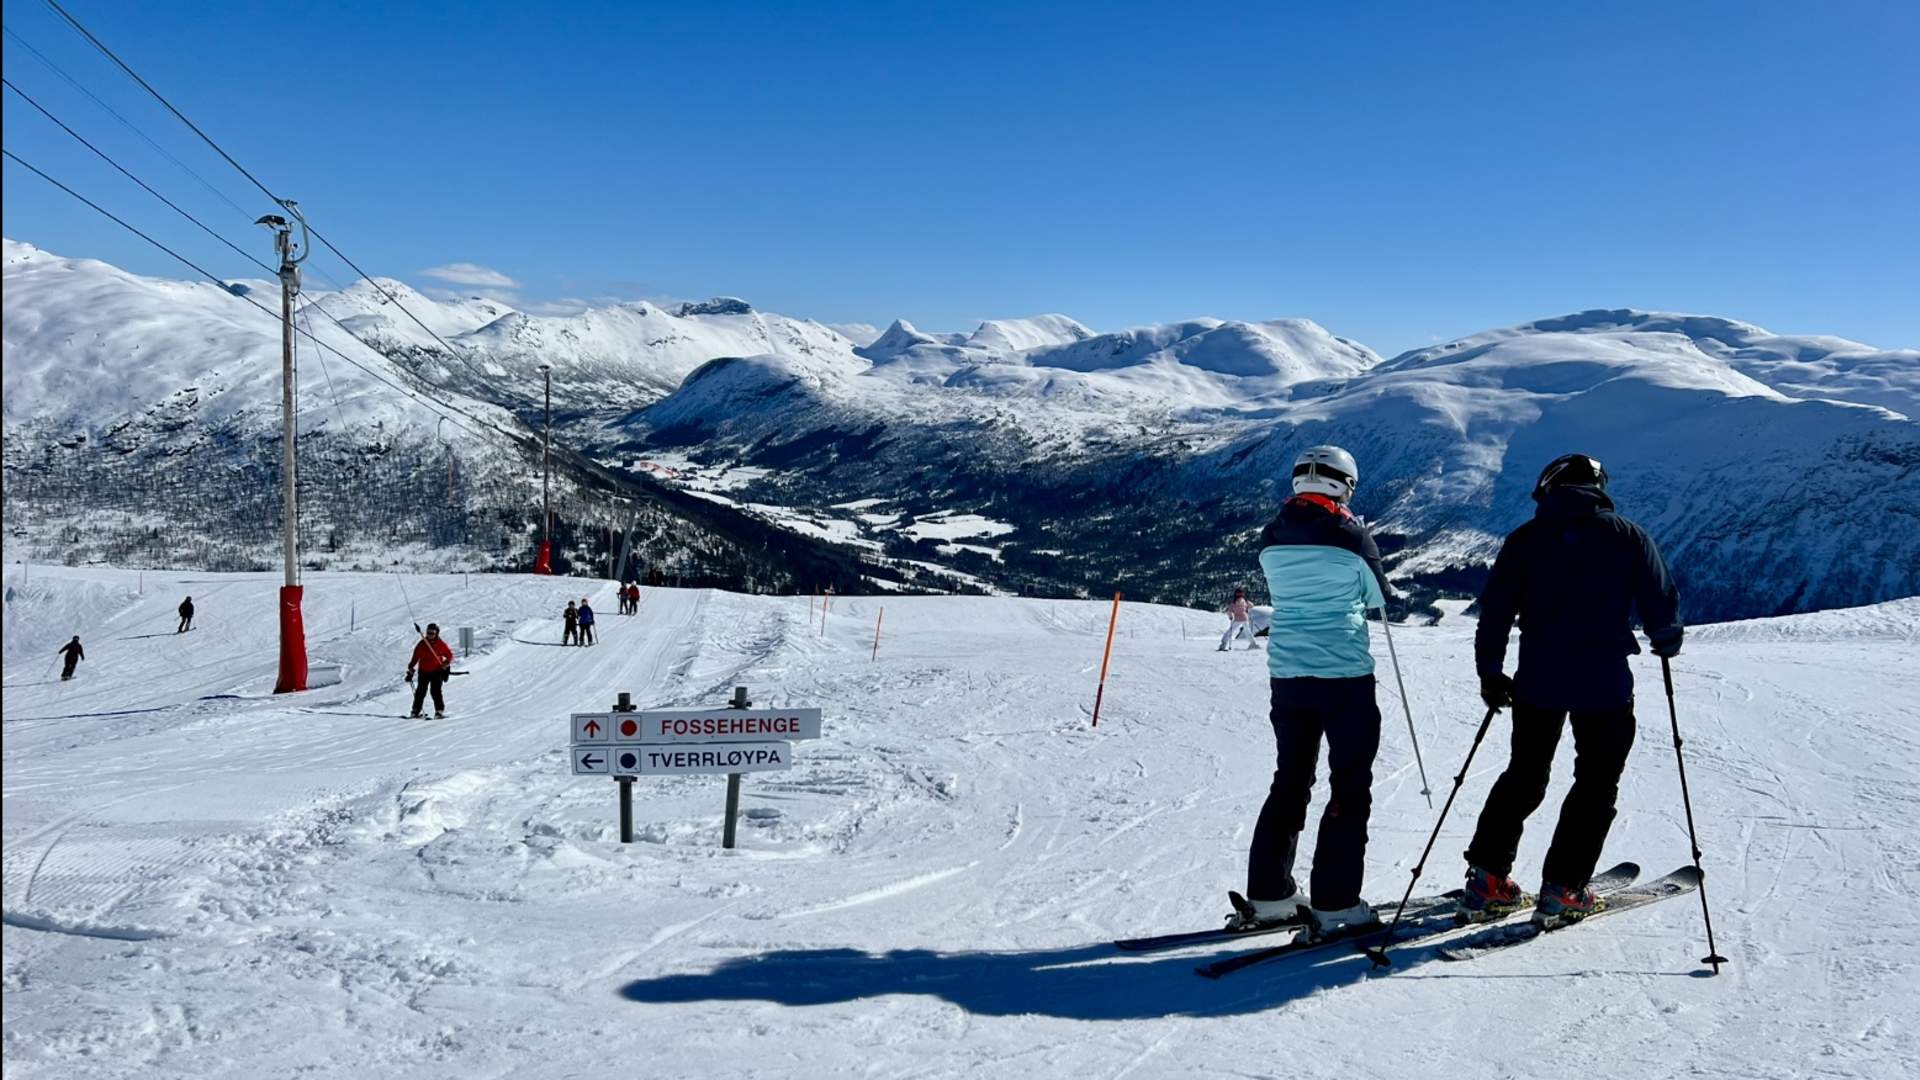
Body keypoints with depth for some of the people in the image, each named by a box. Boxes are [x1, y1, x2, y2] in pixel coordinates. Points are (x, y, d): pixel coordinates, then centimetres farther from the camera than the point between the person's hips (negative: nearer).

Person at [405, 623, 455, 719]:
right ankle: (415, 711, 11)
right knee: (420, 692, 1)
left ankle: (439, 711, -9)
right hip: (424, 671, 2)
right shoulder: (421, 644, 0)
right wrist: (410, 670, 3)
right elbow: (415, 658, 5)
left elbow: (449, 655, 5)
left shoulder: (441, 644, -4)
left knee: (436, 691, -12)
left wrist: (446, 667, -7)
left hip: (437, 671, -2)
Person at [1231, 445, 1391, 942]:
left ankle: (1268, 894, 19)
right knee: (1350, 787, 4)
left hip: (1286, 674, 5)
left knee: (1290, 781, 16)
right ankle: (1335, 904, 1)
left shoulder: (1271, 538, 2)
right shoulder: (1350, 535, -11)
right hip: (1345, 676, -5)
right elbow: (1378, 596, 4)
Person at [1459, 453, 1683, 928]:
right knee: (1596, 784, 11)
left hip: (1537, 681, 3)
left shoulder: (1524, 538, 3)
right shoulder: (1627, 535, -1)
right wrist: (1666, 638, 21)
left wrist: (1490, 672, 11)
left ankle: (1487, 879, 16)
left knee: (1524, 776, 17)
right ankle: (1561, 891, 8)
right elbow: (1661, 600, -1)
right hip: (1604, 683, -2)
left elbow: (1494, 608, 1)